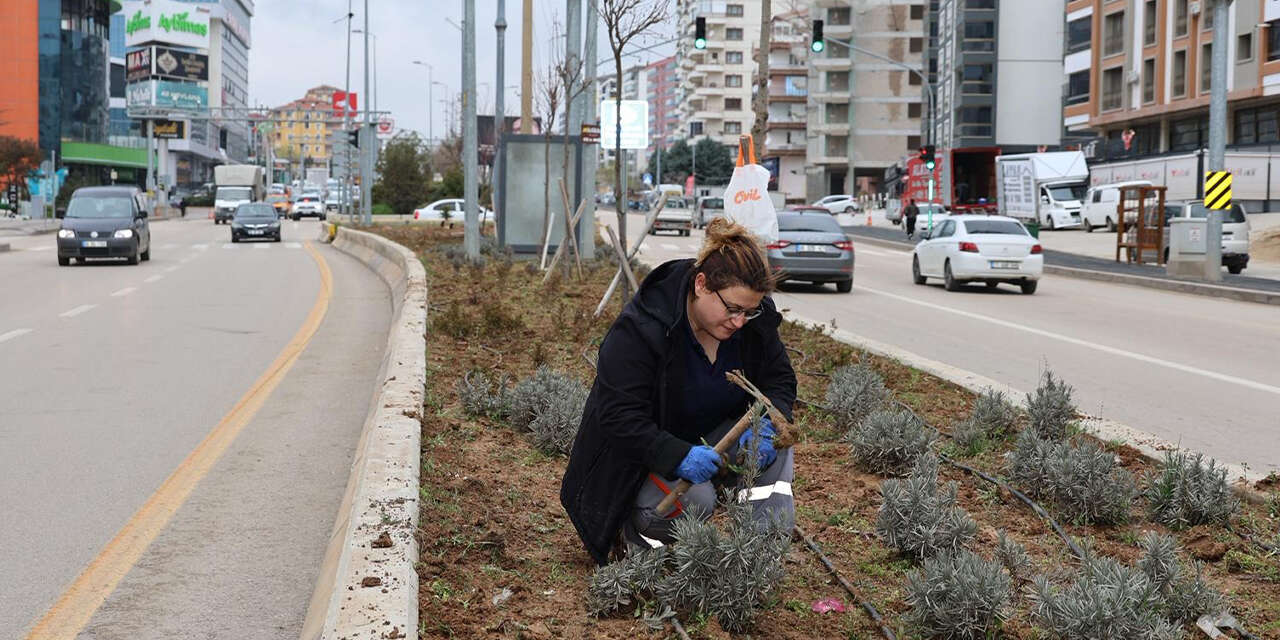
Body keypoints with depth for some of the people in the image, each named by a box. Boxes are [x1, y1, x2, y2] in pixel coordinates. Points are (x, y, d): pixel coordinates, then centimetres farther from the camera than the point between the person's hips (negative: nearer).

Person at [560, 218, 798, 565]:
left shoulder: (754, 321, -10)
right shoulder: (639, 329, -29)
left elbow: (779, 380, 0)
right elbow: (619, 415, -30)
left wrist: (767, 425, -23)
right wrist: (679, 456, -43)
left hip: (712, 440, 6)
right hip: (645, 455, -5)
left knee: (774, 432, -19)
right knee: (695, 501, -32)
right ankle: (634, 525, -2)